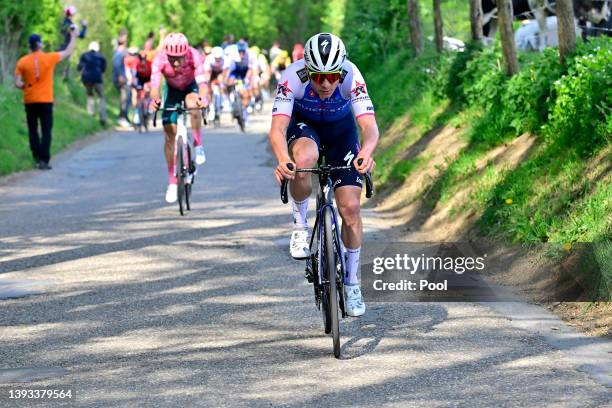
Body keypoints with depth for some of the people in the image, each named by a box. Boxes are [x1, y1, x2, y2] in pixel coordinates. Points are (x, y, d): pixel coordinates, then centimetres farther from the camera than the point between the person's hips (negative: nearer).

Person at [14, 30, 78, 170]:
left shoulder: (22, 62, -5)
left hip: (30, 101, 2)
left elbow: (18, 84, -7)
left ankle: (37, 157, 12)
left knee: (33, 130, 14)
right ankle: (44, 160, -6)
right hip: (46, 101, -2)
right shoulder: (49, 58, -8)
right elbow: (68, 52, 6)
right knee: (46, 132, 1)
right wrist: (73, 36, 18)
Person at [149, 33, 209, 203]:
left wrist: (203, 98, -64)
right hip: (172, 90, 1)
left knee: (193, 105, -37)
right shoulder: (160, 59, -32)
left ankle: (198, 144, -14)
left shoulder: (193, 56, -34)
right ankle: (172, 181, 5)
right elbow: (155, 83, -40)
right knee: (170, 133, -7)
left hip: (191, 87, -1)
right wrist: (154, 99, -62)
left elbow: (202, 81, -42)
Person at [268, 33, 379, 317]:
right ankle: (300, 224, -12)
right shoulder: (293, 77, -34)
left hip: (341, 129, 1)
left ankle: (352, 282, 10)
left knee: (350, 207, -9)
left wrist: (366, 153, -62)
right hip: (303, 125, -1)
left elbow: (369, 126, -40)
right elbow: (277, 129, -42)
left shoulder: (351, 76, -33)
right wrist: (283, 160, -62)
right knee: (304, 158, -38)